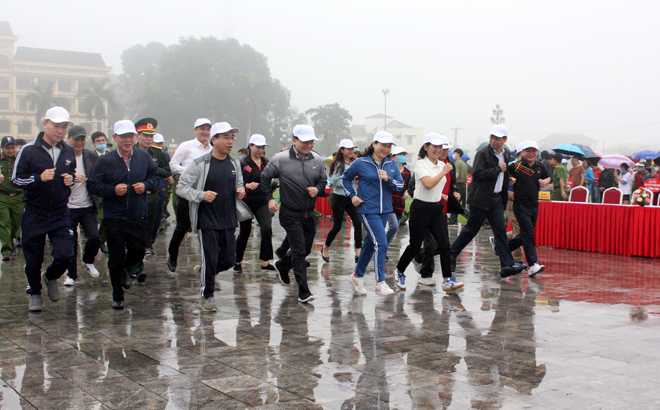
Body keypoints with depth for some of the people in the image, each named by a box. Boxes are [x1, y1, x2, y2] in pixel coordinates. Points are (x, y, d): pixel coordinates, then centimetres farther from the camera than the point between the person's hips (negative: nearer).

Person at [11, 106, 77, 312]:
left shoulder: (68, 152, 6)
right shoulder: (28, 151, -9)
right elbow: (15, 180, -7)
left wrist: (71, 179, -2)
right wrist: (39, 178, -23)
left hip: (61, 214, 3)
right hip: (34, 215, -3)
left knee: (65, 255, -8)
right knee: (33, 259, 8)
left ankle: (50, 277, 25)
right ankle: (34, 293, 32)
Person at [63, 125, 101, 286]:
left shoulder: (92, 157, 4)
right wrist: (72, 179, -25)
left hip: (88, 207, 2)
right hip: (68, 207, -2)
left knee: (94, 238, -9)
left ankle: (88, 261, 21)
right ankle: (71, 275, 19)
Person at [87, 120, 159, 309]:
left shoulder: (144, 157, 2)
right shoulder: (105, 161, -6)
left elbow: (156, 176, 15)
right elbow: (92, 185, -4)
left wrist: (146, 185, -5)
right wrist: (113, 190, -18)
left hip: (139, 216, 3)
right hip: (114, 218, -2)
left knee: (138, 252, 10)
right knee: (116, 258, 3)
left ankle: (123, 270, 45)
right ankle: (117, 297, 19)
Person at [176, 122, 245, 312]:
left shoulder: (234, 163, 10)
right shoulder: (199, 164, -8)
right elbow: (181, 187, -6)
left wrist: (240, 191, 0)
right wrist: (201, 195, -21)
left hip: (229, 221, 6)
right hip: (207, 221, -6)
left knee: (229, 260, 10)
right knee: (210, 259, -2)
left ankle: (203, 272, 41)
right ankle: (207, 296, 17)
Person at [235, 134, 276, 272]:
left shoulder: (267, 163, 10)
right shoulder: (243, 163, -4)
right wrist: (247, 185, -26)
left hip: (263, 202, 3)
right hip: (247, 202, -3)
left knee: (267, 229, -15)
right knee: (245, 231, 6)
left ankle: (265, 262, -7)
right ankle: (237, 261, 26)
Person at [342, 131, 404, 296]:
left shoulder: (392, 164, 7)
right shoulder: (361, 163, -5)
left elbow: (400, 186, 5)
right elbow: (345, 178, 9)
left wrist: (388, 179, -13)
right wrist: (352, 196, -1)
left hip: (384, 210, 6)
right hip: (368, 210, -5)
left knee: (370, 244, 15)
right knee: (381, 244, -15)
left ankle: (357, 276, 31)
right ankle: (380, 283, -8)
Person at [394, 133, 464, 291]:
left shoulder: (443, 165, 10)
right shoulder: (421, 164, -12)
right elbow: (428, 184, -26)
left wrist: (441, 194, 13)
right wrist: (444, 171, -18)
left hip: (437, 208, 6)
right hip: (421, 208, -6)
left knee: (444, 244, -3)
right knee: (415, 245, 2)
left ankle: (447, 280, -2)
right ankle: (399, 272, 24)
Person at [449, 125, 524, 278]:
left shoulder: (506, 155, 13)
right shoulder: (482, 153, -9)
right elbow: (477, 173, -21)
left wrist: (506, 191, 16)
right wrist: (498, 169, -16)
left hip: (497, 198, 6)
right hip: (481, 198, -6)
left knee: (501, 231, -2)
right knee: (471, 230, 2)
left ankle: (507, 265, -7)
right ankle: (451, 255, 18)